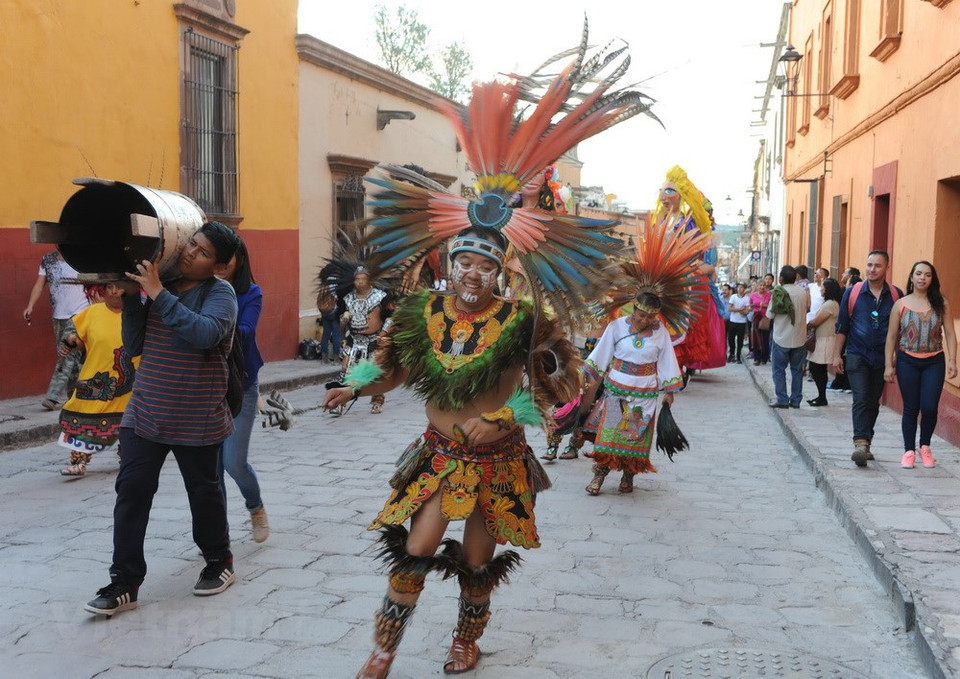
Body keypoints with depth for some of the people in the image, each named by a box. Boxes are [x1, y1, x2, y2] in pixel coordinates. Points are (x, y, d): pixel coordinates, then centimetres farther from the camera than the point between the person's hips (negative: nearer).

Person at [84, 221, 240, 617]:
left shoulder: (219, 292, -10)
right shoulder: (158, 285, 5)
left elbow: (205, 334, -30)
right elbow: (135, 346, 6)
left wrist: (158, 294, -27)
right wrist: (132, 298, -6)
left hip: (196, 420, -4)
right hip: (145, 413, 4)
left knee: (204, 491, 10)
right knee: (131, 491, -1)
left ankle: (219, 562, 33)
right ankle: (124, 583, 7)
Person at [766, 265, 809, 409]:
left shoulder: (779, 292, -13)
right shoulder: (803, 292, 1)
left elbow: (770, 314, -9)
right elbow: (807, 309, 11)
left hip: (782, 337, -4)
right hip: (799, 337, 4)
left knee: (779, 370, 5)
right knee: (797, 370, 11)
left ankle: (782, 400, 0)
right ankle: (796, 400, 12)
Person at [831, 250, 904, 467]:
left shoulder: (896, 295, 2)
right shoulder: (852, 292, 1)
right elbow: (842, 326, 5)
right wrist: (836, 355, 1)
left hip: (882, 357, 2)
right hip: (858, 355, -2)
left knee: (873, 403, 9)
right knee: (861, 400, -13)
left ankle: (865, 444, 18)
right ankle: (860, 444, -20)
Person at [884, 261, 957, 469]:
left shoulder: (941, 304, 3)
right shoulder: (900, 304, 2)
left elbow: (950, 334, 3)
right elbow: (891, 337, 3)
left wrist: (952, 360, -6)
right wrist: (889, 365, -1)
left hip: (934, 361, 0)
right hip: (907, 361, 0)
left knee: (929, 407, -7)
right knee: (911, 408, 2)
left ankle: (925, 446, 17)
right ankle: (909, 451, 13)